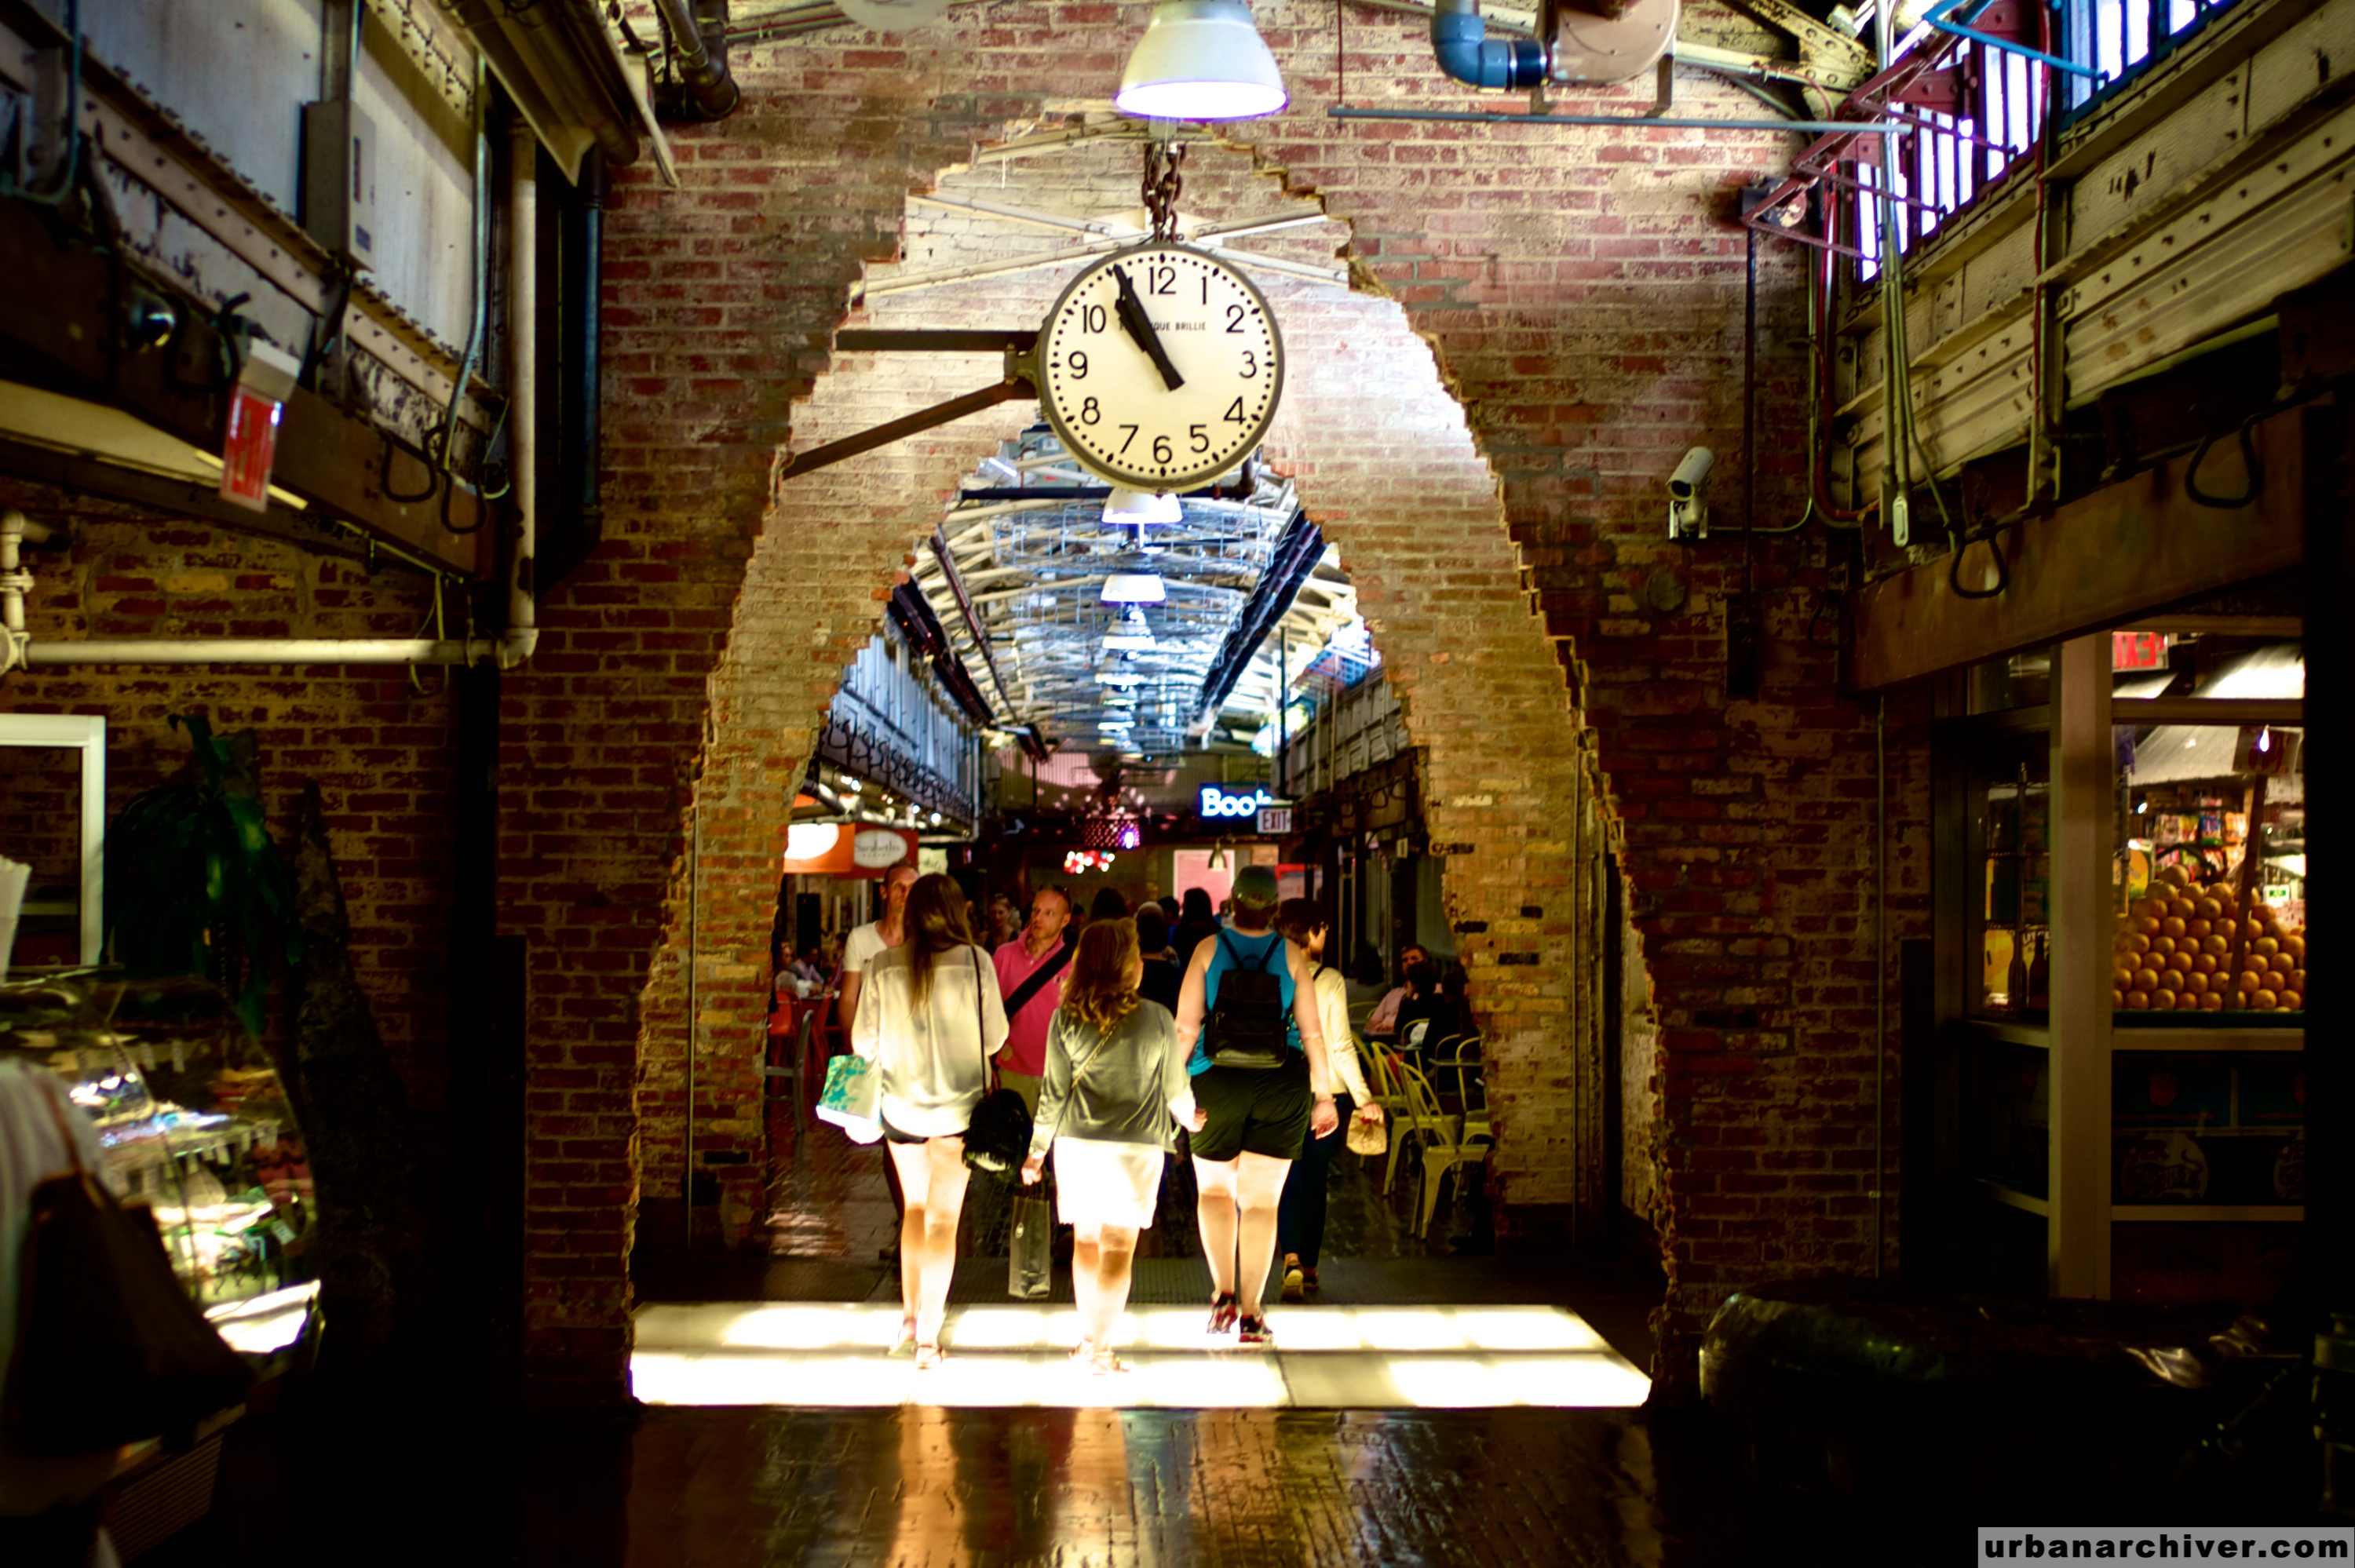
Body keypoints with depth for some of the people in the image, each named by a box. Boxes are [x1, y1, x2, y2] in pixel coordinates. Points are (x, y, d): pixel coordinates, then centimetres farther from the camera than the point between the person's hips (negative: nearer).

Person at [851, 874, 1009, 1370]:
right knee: (943, 1221, 6)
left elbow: (864, 1041, -1)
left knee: (915, 1209, 23)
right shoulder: (974, 961, -12)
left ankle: (910, 1316, 28)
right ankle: (928, 1337, 7)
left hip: (901, 1103, 2)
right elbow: (995, 1036, -5)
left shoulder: (883, 967, -7)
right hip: (957, 1106, -2)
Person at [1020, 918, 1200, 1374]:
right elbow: (1176, 1088, 4)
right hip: (1136, 1147, -2)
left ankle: (1087, 1337, 21)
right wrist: (1191, 1118, 26)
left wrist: (1037, 1148, 12)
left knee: (1085, 1240, 16)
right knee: (1118, 1246, 2)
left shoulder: (1066, 1018, -3)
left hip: (1077, 1144, 2)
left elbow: (1053, 1092, 1)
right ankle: (1101, 1347, 1)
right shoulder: (1156, 1019, -7)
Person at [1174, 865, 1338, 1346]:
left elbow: (1186, 1027, -4)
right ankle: (1250, 1315, 6)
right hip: (1280, 1087, 0)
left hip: (1216, 1083, 0)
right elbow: (1312, 1032, 1)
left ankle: (1223, 1293, 4)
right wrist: (1324, 1094, 8)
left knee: (1214, 1189, 18)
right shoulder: (1291, 955, 1)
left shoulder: (1209, 949, -1)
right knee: (1261, 1200, 5)